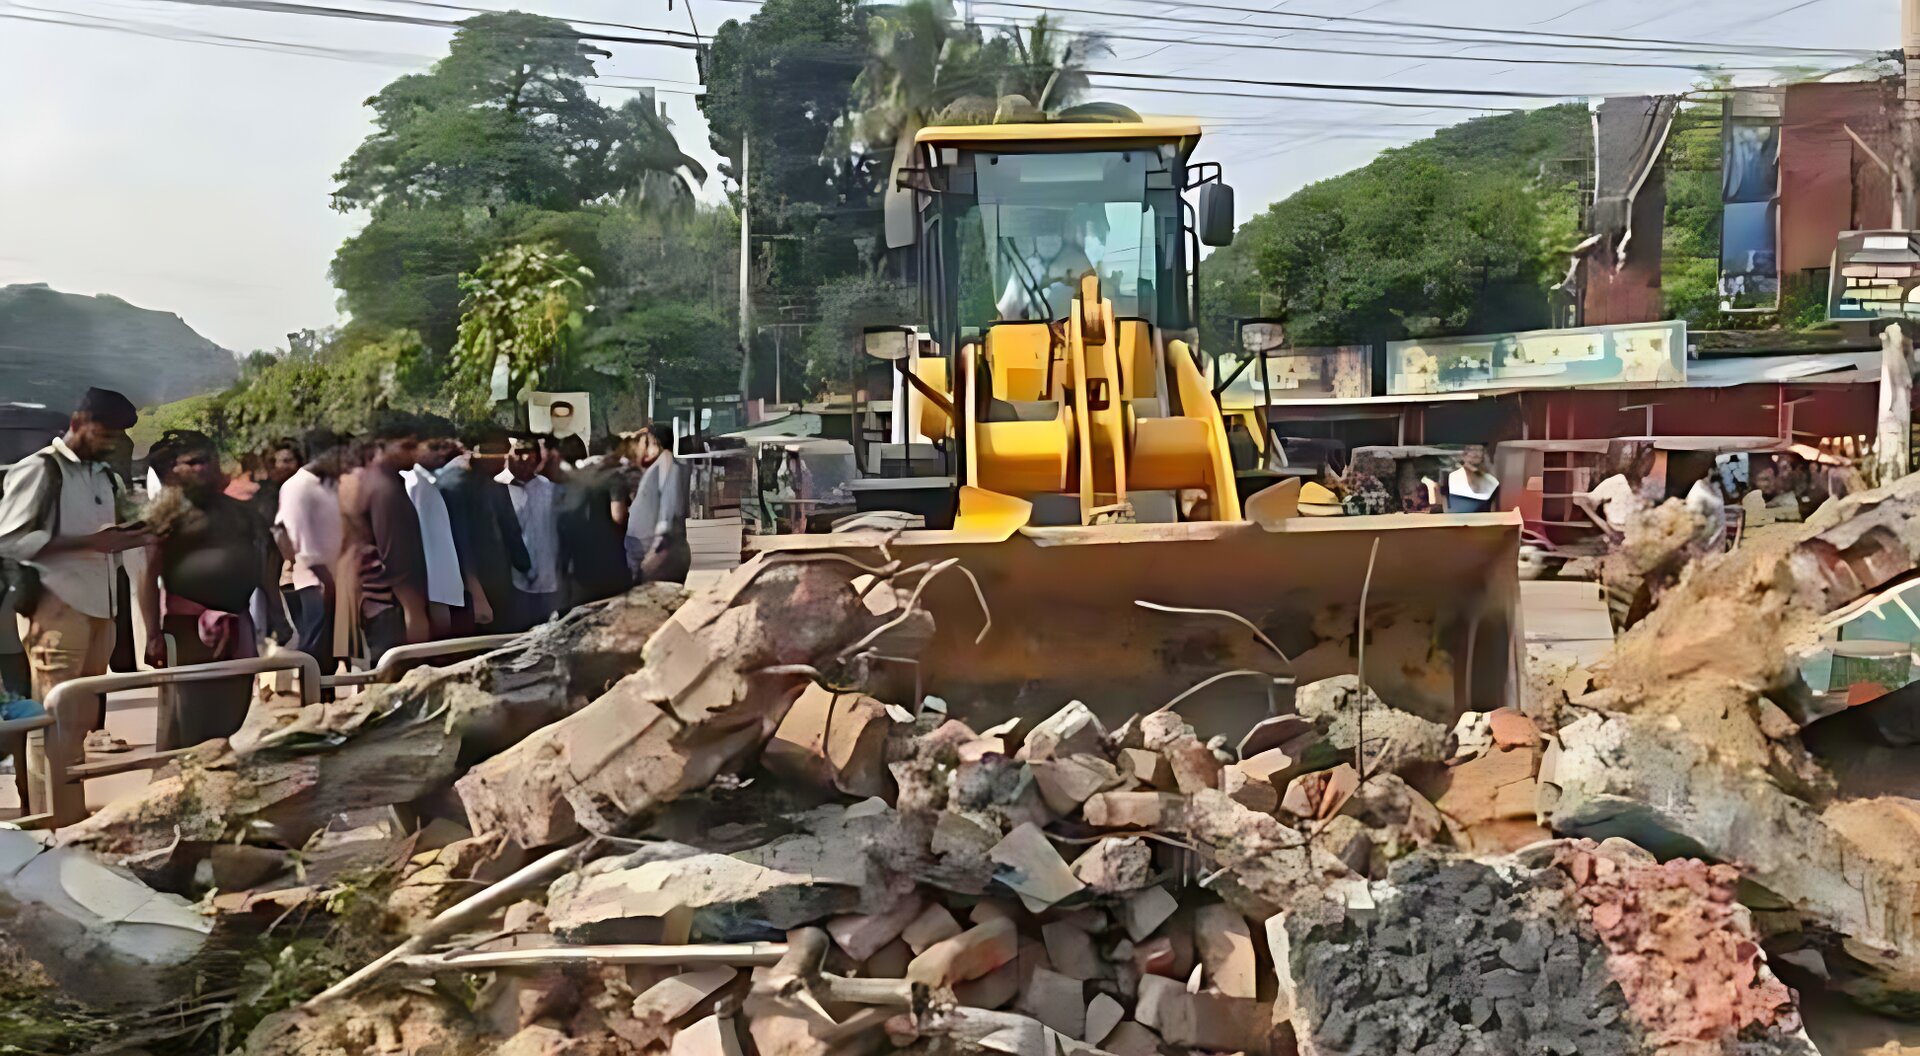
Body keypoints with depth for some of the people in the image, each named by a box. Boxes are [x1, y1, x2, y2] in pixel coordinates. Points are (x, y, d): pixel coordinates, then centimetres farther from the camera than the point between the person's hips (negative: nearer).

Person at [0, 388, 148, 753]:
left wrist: (126, 538, 4)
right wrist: (87, 542, -18)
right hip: (57, 606, -7)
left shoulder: (106, 477, 18)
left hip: (99, 606, 7)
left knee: (89, 710, 10)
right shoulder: (38, 469, -5)